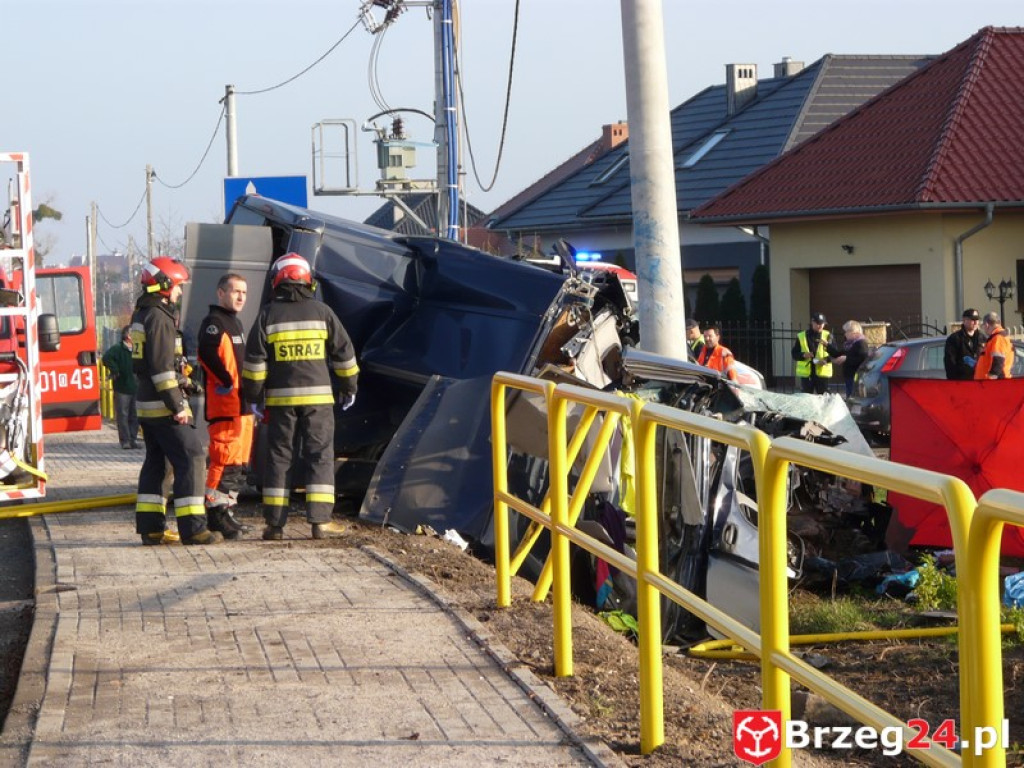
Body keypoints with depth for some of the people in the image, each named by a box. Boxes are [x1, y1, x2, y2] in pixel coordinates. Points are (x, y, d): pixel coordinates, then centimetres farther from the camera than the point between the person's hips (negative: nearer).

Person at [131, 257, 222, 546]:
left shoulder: (143, 314, 16)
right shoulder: (159, 318, -16)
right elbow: (162, 367, -22)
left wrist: (180, 380, 20)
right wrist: (177, 405, -20)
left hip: (147, 405, 10)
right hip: (163, 406, -10)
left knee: (155, 462, 14)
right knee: (190, 459, -9)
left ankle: (150, 526, 16)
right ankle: (192, 527, -13)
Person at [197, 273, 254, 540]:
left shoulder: (235, 323, 22)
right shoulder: (213, 322, -10)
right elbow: (207, 354, -26)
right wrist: (227, 381, -20)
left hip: (241, 405, 10)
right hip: (223, 405, -10)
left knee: (239, 461, 12)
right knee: (224, 458, -12)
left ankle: (226, 511, 18)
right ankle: (216, 512, -11)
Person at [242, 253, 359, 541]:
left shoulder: (268, 314, 0)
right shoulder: (321, 312, 1)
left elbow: (254, 359, 0)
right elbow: (343, 352, 6)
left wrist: (253, 395, 8)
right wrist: (349, 386, 18)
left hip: (280, 398, 0)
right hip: (317, 397, 0)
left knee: (278, 457, 6)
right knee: (320, 456, 3)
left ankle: (275, 523, 4)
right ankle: (320, 521, -5)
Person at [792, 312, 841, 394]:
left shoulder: (828, 336, 5)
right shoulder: (801, 336, 5)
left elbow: (835, 353, 0)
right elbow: (794, 354, 5)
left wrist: (826, 360, -19)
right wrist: (803, 355, -16)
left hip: (822, 373, 0)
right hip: (806, 373, 1)